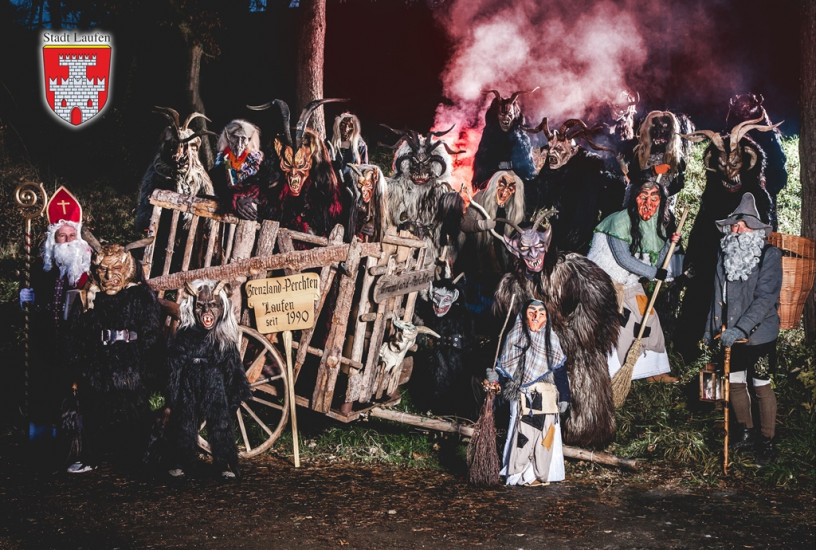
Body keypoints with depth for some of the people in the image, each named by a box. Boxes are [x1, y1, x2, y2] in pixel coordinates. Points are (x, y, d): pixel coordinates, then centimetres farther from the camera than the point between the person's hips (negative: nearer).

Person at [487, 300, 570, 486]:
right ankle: (524, 475, -1)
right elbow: (506, 367, 7)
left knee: (546, 434, 0)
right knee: (525, 434, -8)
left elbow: (560, 370, 10)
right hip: (524, 396, -2)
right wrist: (495, 377, -12)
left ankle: (542, 474, 9)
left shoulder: (551, 339, 13)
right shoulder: (515, 338, 8)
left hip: (548, 397, 3)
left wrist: (563, 397, 5)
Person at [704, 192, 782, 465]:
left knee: (762, 387, 4)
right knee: (735, 382, 13)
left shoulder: (769, 255, -13)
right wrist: (712, 327, 16)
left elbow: (765, 299, -20)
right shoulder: (725, 254, 4)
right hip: (731, 333, 5)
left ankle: (767, 441, 18)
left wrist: (740, 329, -28)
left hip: (759, 334, -5)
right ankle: (746, 432, 31)